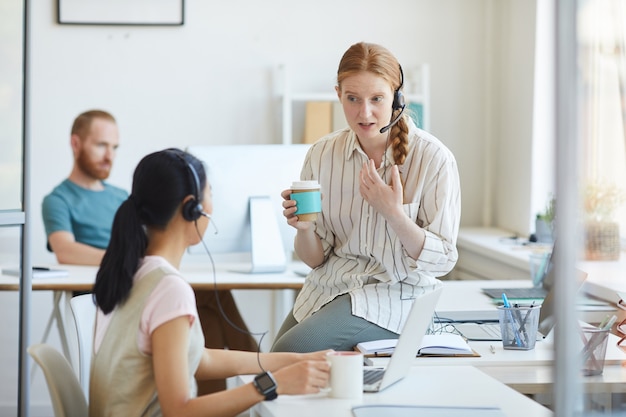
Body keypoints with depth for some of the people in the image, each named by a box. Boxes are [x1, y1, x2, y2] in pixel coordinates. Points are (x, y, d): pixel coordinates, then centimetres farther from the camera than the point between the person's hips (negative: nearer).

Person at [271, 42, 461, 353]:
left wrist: (393, 213, -23)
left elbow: (442, 261, -9)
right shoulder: (322, 155, 1)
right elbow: (315, 259, 7)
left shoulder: (433, 159, -11)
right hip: (328, 287, 5)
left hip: (395, 293, -4)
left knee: (290, 350, -23)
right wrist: (304, 229, -16)